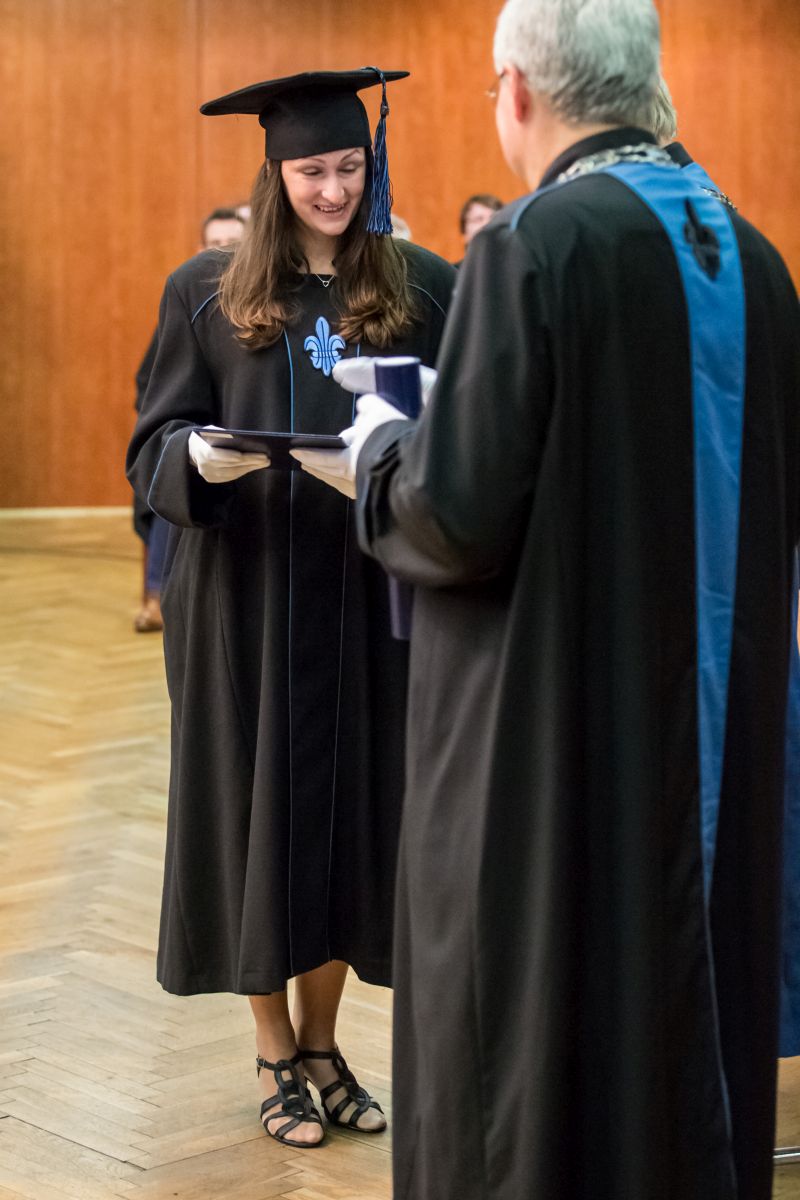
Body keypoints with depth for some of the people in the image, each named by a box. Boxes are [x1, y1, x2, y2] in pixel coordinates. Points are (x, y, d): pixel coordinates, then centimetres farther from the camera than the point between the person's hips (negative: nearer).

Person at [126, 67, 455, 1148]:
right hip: (250, 596, -1)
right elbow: (154, 447, 0)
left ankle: (322, 1045, 24)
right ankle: (276, 1056, 19)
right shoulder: (208, 293, 1)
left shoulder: (423, 287, 3)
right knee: (260, 809, 4)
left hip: (371, 599, 1)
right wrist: (202, 458, -23)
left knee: (354, 809, 7)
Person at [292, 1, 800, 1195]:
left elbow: (459, 518, -20)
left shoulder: (534, 249, -17)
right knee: (682, 1000, 19)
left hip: (555, 735, -6)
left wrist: (377, 448, 2)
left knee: (536, 1030, 7)